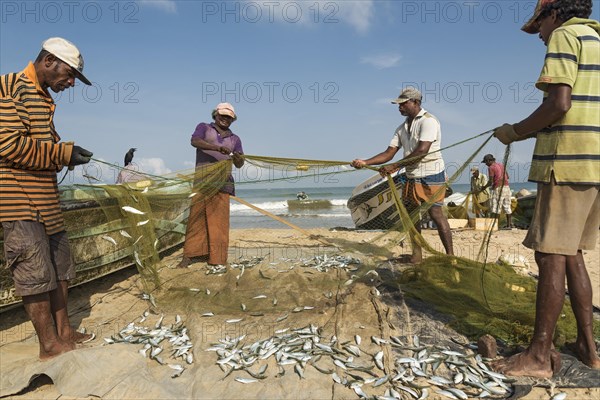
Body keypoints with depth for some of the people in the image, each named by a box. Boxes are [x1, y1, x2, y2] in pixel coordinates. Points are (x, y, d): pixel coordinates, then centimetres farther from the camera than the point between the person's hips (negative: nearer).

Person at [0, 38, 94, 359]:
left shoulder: (43, 98, 18)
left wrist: (67, 154, 4)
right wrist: (64, 153, -17)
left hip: (44, 197, 10)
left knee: (59, 264, 13)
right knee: (36, 270, -3)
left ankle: (63, 332, 24)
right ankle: (49, 344, 8)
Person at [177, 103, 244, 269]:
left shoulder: (235, 139, 22)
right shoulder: (204, 128, 13)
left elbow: (239, 165, 11)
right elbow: (195, 141, -10)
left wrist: (239, 159, -15)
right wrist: (218, 148, -24)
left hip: (222, 182, 2)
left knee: (219, 220, -3)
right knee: (196, 217, -5)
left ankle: (218, 259, 0)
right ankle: (188, 256, 1)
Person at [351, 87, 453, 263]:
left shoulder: (428, 121, -11)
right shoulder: (402, 128, 13)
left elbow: (422, 151, -22)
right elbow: (389, 153, 7)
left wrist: (395, 166, -23)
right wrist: (365, 162, -7)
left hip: (431, 176, -8)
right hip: (411, 177, 8)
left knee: (435, 213, -7)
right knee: (411, 215, 8)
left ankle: (450, 255, 3)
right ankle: (416, 255, 18)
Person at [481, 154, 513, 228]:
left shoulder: (491, 168, -7)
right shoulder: (501, 165, 16)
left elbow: (490, 181, -11)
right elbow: (507, 176, 21)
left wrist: (485, 187, 4)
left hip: (498, 188, -8)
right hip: (506, 187, 8)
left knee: (496, 208, -5)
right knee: (507, 207, 10)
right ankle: (509, 224, 13)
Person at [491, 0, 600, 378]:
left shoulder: (565, 36, -3)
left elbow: (559, 104, -17)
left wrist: (515, 132, -4)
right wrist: (535, 131, 21)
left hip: (568, 163, -9)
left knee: (551, 257, -7)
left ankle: (540, 355, 0)